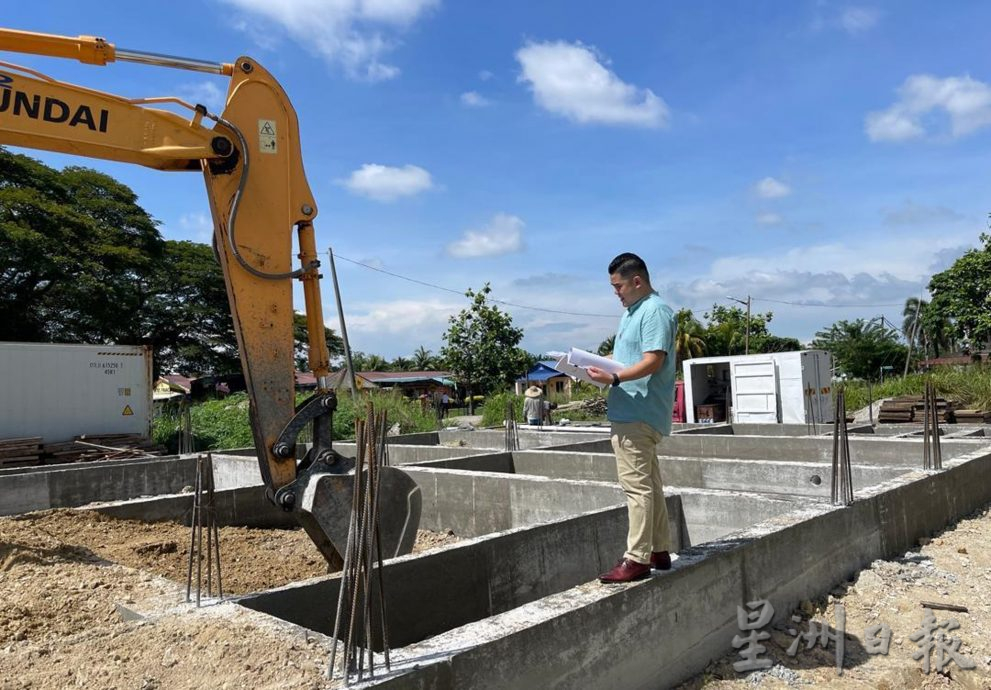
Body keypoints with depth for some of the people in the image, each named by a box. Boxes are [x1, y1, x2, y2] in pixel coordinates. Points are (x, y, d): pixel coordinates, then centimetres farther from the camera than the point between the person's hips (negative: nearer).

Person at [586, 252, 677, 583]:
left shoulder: (655, 311, -12)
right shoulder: (632, 312, 20)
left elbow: (653, 361, -22)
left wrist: (613, 378, -31)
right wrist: (601, 367, 9)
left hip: (639, 414, -11)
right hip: (627, 411, 11)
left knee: (637, 485, -8)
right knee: (649, 485, 15)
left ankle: (637, 559, -3)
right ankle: (659, 551, 24)